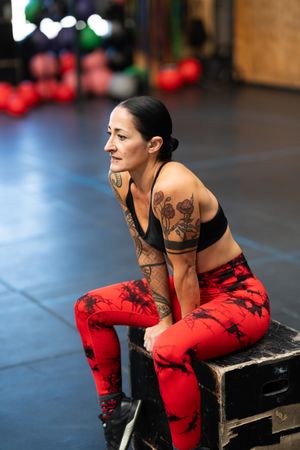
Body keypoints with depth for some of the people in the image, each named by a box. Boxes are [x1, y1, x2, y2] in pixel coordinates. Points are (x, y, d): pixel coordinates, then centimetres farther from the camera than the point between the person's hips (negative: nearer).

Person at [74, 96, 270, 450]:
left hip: (238, 298, -9)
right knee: (88, 308, 9)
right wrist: (164, 319, -1)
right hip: (189, 289, 9)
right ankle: (113, 407, 23)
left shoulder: (171, 188, -31)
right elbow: (149, 254, 1)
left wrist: (178, 328, -9)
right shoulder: (120, 180, -6)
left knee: (169, 351, -35)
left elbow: (184, 272, -22)